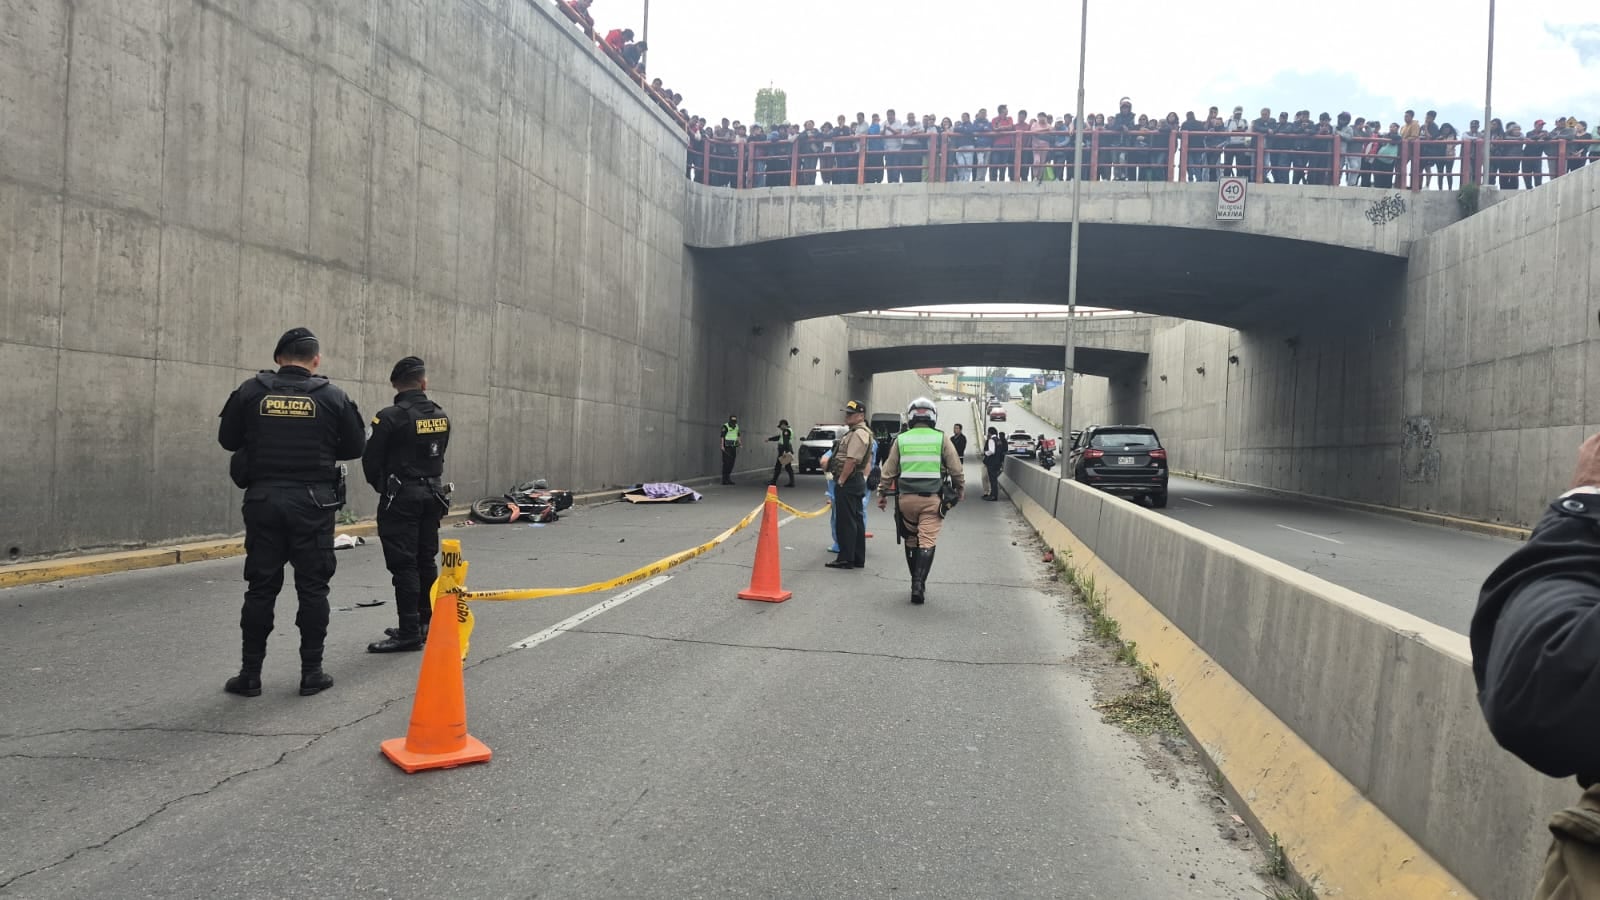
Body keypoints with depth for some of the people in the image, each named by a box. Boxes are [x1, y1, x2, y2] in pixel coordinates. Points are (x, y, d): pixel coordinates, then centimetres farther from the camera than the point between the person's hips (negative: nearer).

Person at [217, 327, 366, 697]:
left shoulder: (251, 391, 0)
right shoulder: (332, 396, -4)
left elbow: (228, 439, 8)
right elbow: (355, 446, 3)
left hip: (263, 499, 2)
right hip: (313, 501, -1)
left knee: (261, 588, 8)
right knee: (312, 588, 5)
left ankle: (250, 674, 13)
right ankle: (311, 672, 9)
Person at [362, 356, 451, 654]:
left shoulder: (391, 417, -14)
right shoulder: (441, 417, 5)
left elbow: (371, 461, -8)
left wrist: (381, 486, 10)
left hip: (401, 496, -7)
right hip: (433, 493, 7)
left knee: (403, 565, -3)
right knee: (426, 561, 15)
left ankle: (410, 632, -2)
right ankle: (427, 623, 24)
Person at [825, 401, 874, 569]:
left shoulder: (858, 434, -16)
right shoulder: (858, 432, 19)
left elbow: (851, 461, -23)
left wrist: (841, 481, -19)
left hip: (848, 482, -11)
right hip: (857, 481, 11)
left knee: (846, 521, -7)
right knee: (856, 520, 12)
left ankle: (846, 559, -4)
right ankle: (858, 559, 18)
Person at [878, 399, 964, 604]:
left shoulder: (901, 440, 5)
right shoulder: (941, 439, 1)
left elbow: (889, 471, 7)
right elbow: (956, 470, 3)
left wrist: (882, 494, 16)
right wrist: (959, 491, 17)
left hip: (906, 498, 2)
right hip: (932, 499, -2)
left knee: (911, 540, 15)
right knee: (927, 542, -3)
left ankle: (917, 581, 23)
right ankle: (919, 584, -12)